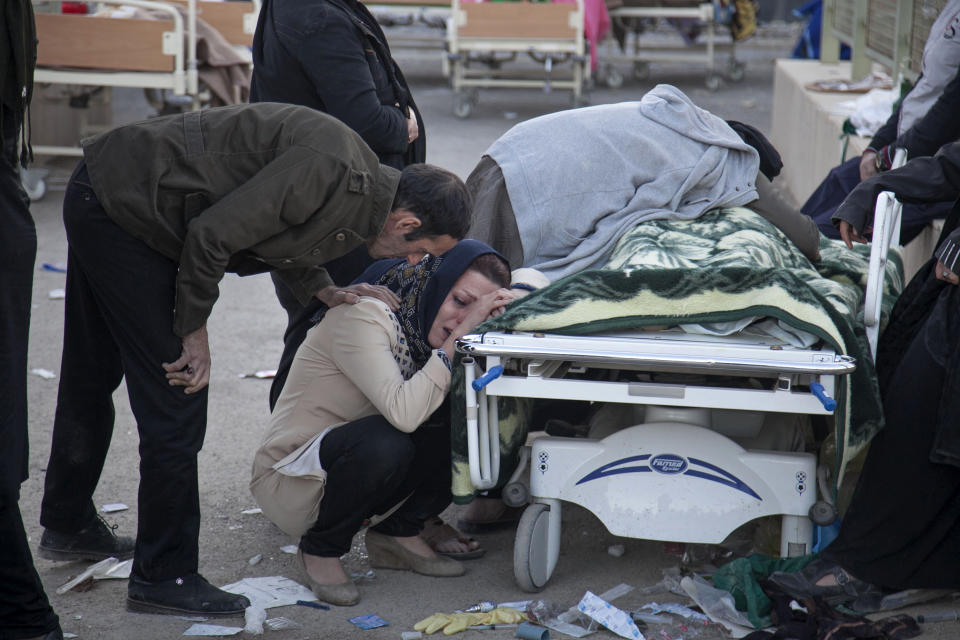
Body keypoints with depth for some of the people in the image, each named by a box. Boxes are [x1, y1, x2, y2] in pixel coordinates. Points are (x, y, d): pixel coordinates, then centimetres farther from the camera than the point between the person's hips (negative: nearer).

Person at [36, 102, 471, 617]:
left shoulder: (363, 185, 3)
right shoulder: (329, 170, -27)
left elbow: (276, 233, 17)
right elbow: (211, 234, -25)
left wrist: (329, 293, 2)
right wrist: (195, 332, -13)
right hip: (121, 209, -10)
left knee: (92, 377, 24)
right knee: (175, 398, -6)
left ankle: (67, 525, 43)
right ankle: (164, 576, 5)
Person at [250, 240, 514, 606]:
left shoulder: (426, 324, -1)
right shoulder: (363, 316, -24)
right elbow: (404, 412, -38)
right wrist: (457, 339, -35)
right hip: (291, 481, -7)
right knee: (384, 441, -37)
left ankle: (398, 533, 4)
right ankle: (322, 548, -10)